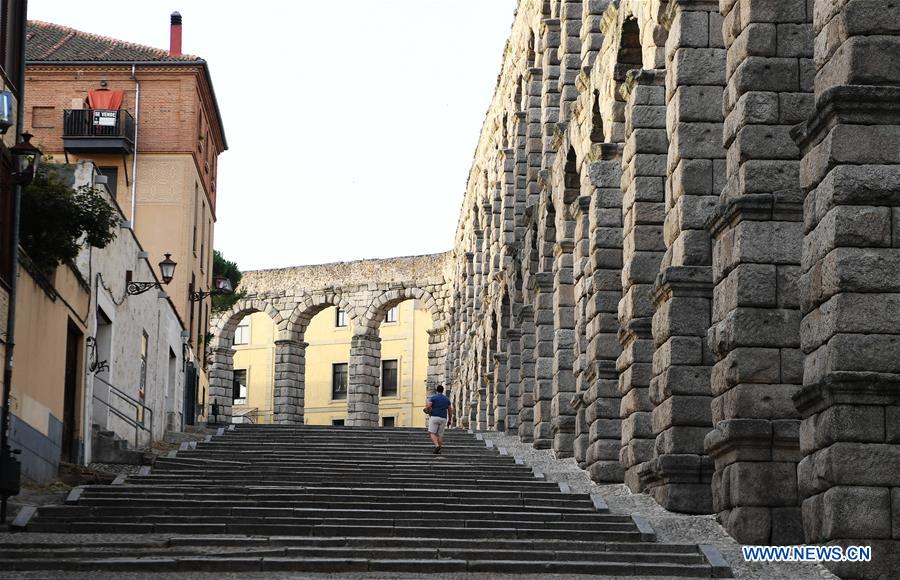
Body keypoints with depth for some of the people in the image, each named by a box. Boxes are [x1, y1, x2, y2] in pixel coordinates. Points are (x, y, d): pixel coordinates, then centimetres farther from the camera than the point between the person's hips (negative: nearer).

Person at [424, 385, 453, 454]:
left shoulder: (433, 397, 1)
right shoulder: (446, 399, 14)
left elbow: (427, 406, -12)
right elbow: (450, 410, 15)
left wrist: (429, 411, 8)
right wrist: (450, 419, 25)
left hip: (434, 417, -4)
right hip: (443, 418, 4)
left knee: (432, 433, -5)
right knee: (440, 435, 9)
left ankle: (437, 446, -29)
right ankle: (438, 450, 0)